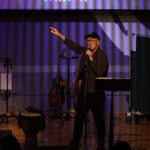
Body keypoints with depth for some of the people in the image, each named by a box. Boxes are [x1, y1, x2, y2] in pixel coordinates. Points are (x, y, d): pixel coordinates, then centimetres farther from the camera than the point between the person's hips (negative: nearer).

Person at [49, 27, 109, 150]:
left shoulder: (102, 55, -11)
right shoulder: (85, 51, 8)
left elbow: (100, 71, -22)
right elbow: (73, 45, 15)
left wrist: (91, 58, -22)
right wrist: (60, 35, 11)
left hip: (96, 93, -6)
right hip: (84, 91, 6)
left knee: (99, 120, 4)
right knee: (79, 118, 9)